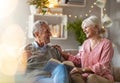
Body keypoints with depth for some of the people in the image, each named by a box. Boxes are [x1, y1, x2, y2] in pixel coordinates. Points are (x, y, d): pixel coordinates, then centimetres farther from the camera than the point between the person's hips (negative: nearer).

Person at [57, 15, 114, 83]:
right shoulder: (86, 43, 14)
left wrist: (83, 69, -25)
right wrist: (62, 53, 2)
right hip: (86, 76, 4)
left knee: (91, 77, -39)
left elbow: (102, 66, -15)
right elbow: (77, 60, 11)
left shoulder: (106, 43, -5)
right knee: (73, 74, -29)